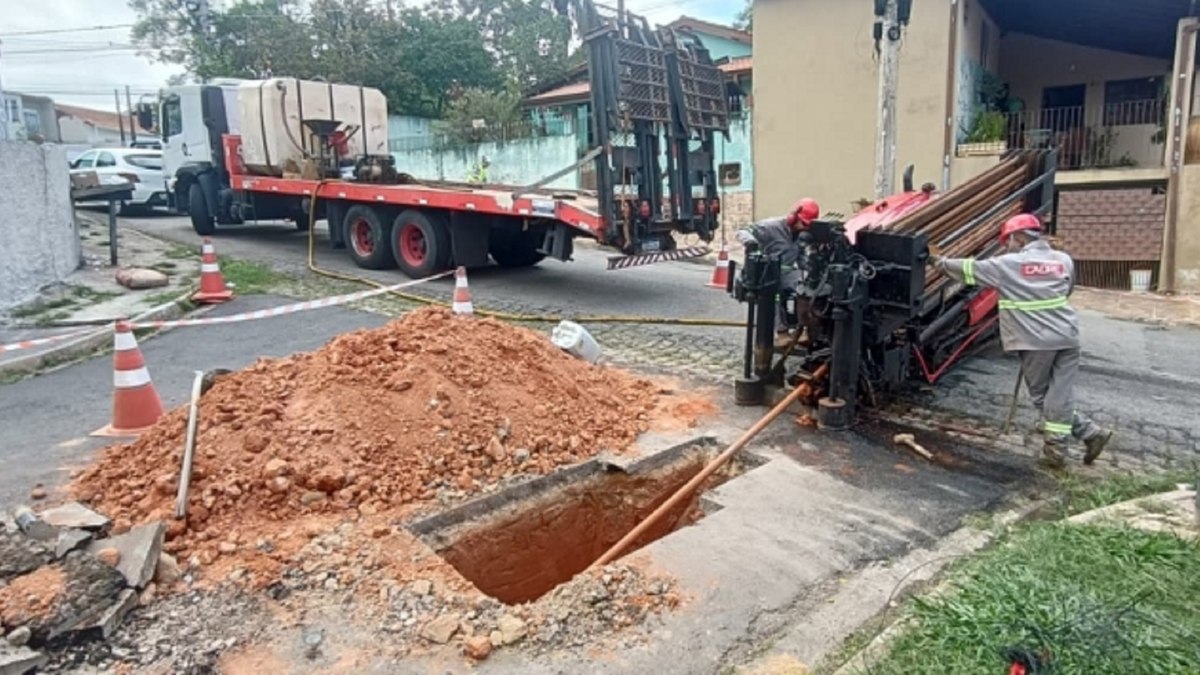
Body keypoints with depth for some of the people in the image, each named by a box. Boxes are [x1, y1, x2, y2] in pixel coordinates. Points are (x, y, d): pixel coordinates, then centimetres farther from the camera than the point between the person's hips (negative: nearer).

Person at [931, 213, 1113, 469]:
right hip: (1066, 336, 5)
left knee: (1041, 395, 9)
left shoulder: (1008, 265, -6)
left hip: (1036, 341, -5)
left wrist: (941, 262, 17)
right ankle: (1056, 449, 8)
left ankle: (1090, 432, 10)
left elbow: (970, 269, 3)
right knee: (1059, 395, 7)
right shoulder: (1064, 260, 10)